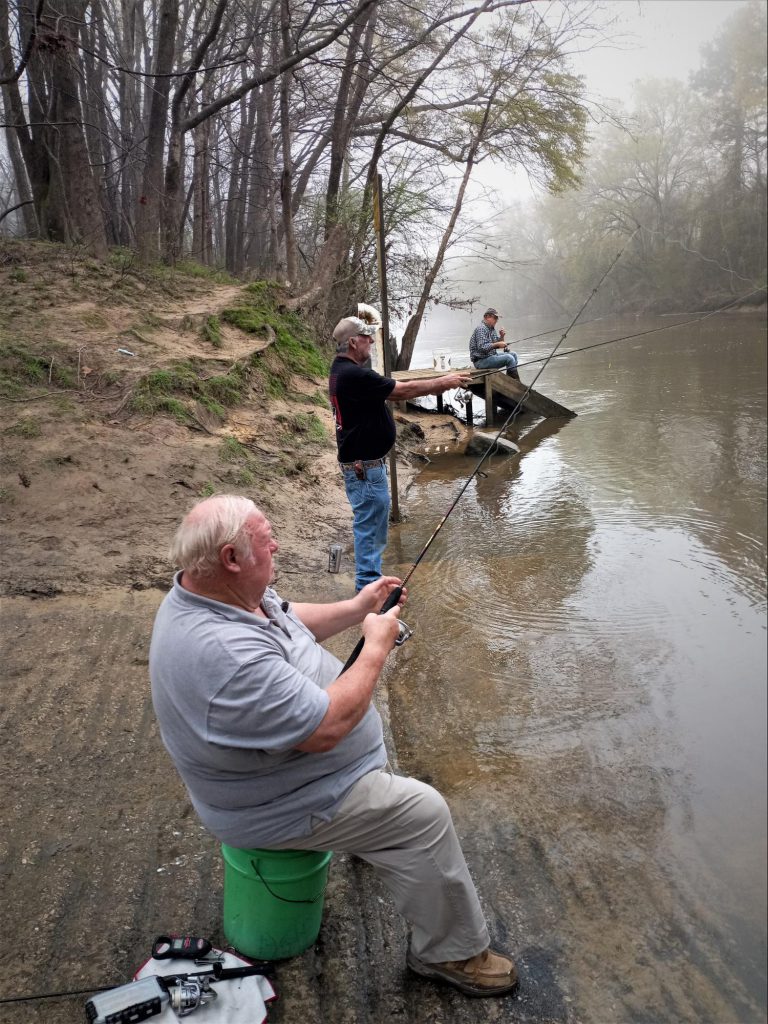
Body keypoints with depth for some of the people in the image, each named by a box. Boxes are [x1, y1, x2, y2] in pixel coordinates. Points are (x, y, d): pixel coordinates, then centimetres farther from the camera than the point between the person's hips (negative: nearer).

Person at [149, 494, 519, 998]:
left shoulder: (211, 591, -9)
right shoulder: (225, 654, -40)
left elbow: (288, 623, 10)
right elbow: (328, 726, -34)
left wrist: (354, 609, -1)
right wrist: (377, 646, -23)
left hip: (284, 743, 10)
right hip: (277, 806, -10)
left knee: (371, 710, 28)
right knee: (424, 813, -8)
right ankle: (451, 952, 14)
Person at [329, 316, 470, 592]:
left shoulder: (341, 371, 10)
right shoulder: (354, 375, -23)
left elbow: (392, 393, 14)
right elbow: (403, 390, -19)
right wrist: (443, 383, -7)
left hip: (359, 462, 11)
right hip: (365, 465, -11)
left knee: (374, 522, 19)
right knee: (370, 524, -1)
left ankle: (369, 580, 31)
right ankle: (368, 585, 10)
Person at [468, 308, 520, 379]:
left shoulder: (492, 328, 16)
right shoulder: (481, 328, -16)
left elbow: (497, 344, 20)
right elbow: (482, 347, -27)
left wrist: (501, 336, 1)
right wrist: (497, 344, -22)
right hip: (481, 361, -11)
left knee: (513, 354, 14)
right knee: (509, 358, -23)